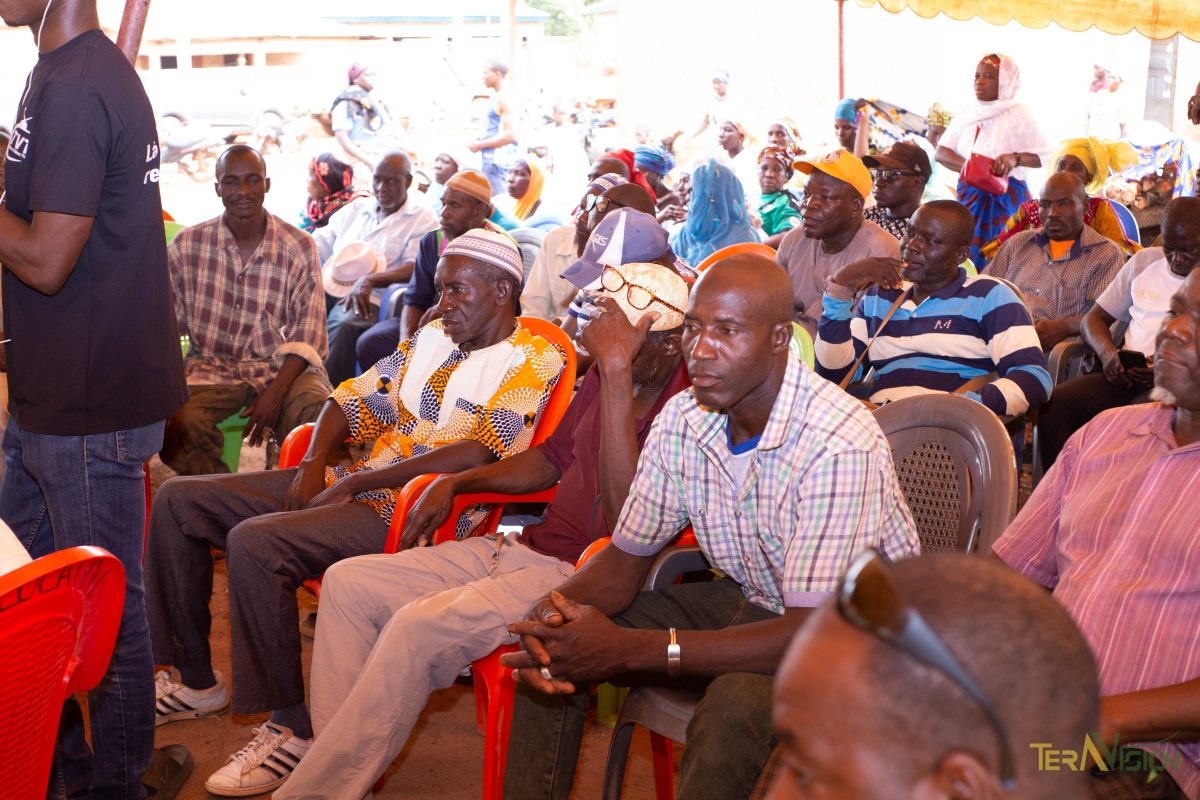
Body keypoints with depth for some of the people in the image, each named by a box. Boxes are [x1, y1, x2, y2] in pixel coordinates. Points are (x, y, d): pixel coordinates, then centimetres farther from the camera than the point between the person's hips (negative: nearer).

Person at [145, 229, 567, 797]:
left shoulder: (534, 365, -6)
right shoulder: (432, 338, 18)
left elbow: (476, 454, -19)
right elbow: (353, 401, 19)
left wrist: (355, 484, -16)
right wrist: (313, 465, -2)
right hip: (352, 488, 9)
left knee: (254, 542, -30)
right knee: (179, 500, 2)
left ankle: (292, 726, -16)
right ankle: (196, 680, 13)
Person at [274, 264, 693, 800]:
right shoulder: (605, 378, 8)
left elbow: (629, 522, -32)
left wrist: (617, 373, -32)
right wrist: (456, 483, 15)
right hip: (522, 549, 9)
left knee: (421, 625, -29)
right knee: (348, 583, 1)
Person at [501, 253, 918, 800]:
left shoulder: (840, 445, -30)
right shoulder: (682, 422, -8)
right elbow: (627, 556, 2)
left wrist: (630, 650, -37)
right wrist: (558, 607, -23)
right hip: (747, 604, 7)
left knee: (738, 703, -37)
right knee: (551, 649, -5)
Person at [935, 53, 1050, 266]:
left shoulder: (1018, 115, -4)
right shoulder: (966, 117, 12)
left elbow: (1045, 156, -8)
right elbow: (941, 152, 6)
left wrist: (1015, 158, -26)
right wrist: (966, 166, -12)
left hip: (1005, 197, -5)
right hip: (969, 195, 5)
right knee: (968, 255, 3)